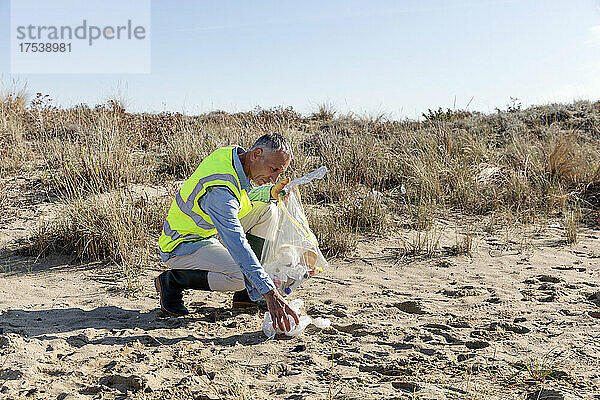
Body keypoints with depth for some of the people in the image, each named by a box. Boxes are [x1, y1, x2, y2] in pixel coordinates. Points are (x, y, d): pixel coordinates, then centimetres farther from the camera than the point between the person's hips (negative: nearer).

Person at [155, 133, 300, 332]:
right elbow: (238, 245, -41)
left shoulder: (234, 154, -5)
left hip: (208, 232, 10)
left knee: (267, 208, 2)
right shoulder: (220, 189, -34)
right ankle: (172, 281, -6)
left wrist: (272, 192, -7)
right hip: (182, 247, -10)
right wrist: (271, 295, -45)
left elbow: (243, 199, 14)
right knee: (242, 275, -30)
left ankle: (246, 295, 3)